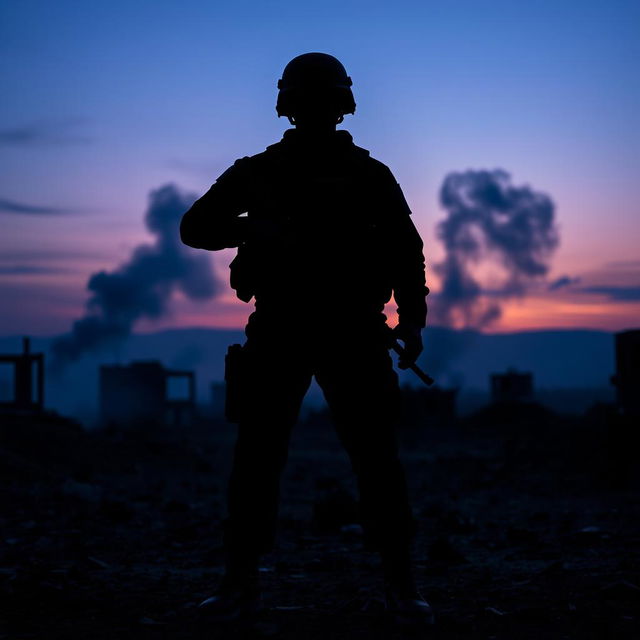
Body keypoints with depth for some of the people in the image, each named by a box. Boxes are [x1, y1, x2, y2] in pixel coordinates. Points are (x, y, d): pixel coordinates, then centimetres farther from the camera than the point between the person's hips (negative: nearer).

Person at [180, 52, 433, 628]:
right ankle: (240, 584, 8)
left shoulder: (370, 175, 9)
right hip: (277, 333, 1)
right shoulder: (259, 172, 9)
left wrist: (412, 320, -2)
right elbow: (195, 227, 6)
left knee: (377, 458, -4)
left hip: (353, 335, 0)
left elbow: (405, 249, 11)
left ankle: (401, 585, 5)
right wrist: (256, 228, -14)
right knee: (257, 458, -1)